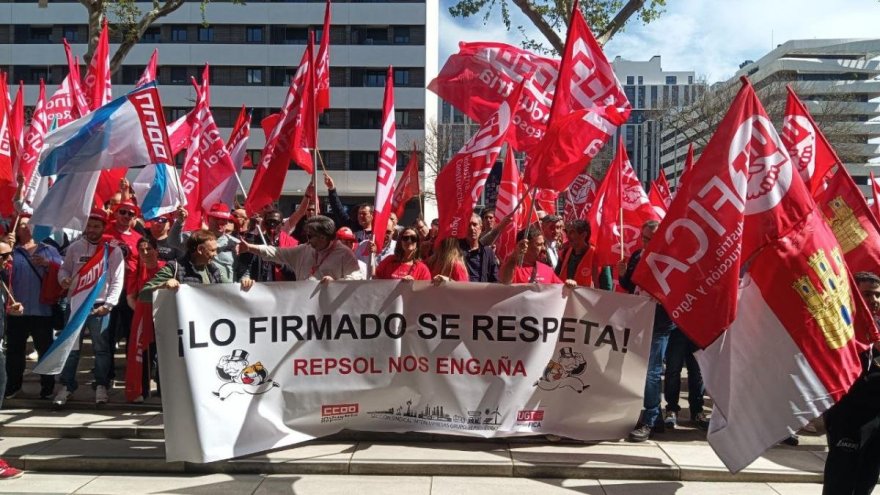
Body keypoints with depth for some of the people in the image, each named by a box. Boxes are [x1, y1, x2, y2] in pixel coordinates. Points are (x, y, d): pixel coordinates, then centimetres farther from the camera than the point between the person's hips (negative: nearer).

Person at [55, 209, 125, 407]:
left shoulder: (113, 250, -3)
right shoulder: (75, 247, 7)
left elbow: (117, 281, -5)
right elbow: (64, 269, 16)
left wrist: (108, 305, -13)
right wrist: (64, 279, -8)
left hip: (99, 306, -3)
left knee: (101, 348, 3)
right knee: (70, 347, 6)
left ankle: (101, 386, 15)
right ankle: (67, 385, 18)